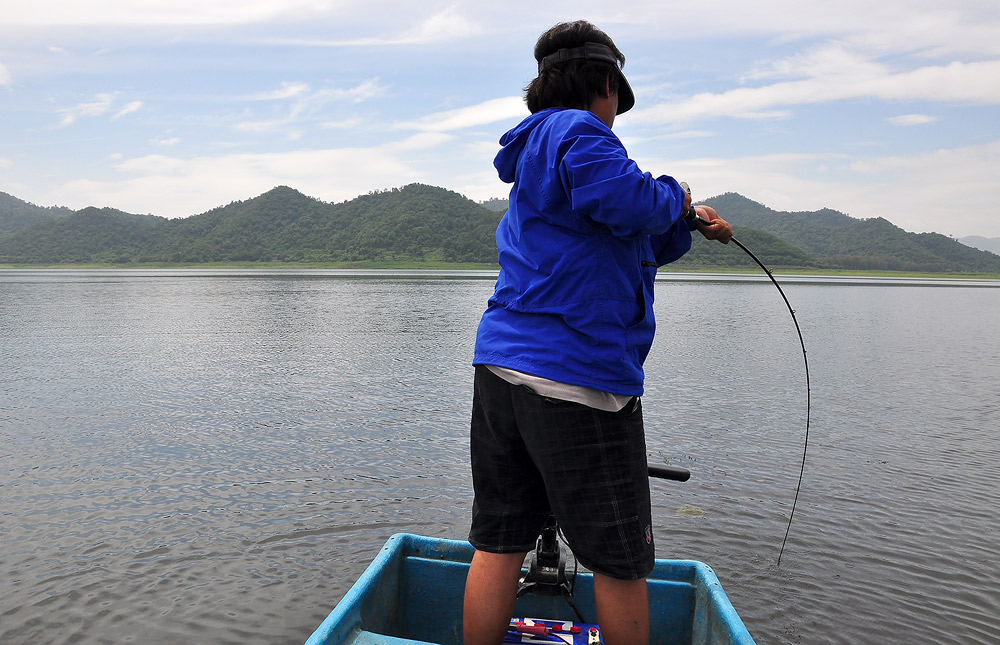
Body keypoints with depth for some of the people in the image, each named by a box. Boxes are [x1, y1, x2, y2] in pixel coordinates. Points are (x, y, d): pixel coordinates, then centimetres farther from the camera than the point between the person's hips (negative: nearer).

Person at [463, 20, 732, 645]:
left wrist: (686, 226, 27)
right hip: (579, 380, -9)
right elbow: (632, 202, -21)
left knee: (498, 542, 13)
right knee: (620, 561, 7)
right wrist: (675, 195, 0)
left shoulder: (533, 150, 26)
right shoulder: (579, 132, -3)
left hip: (499, 368, 9)